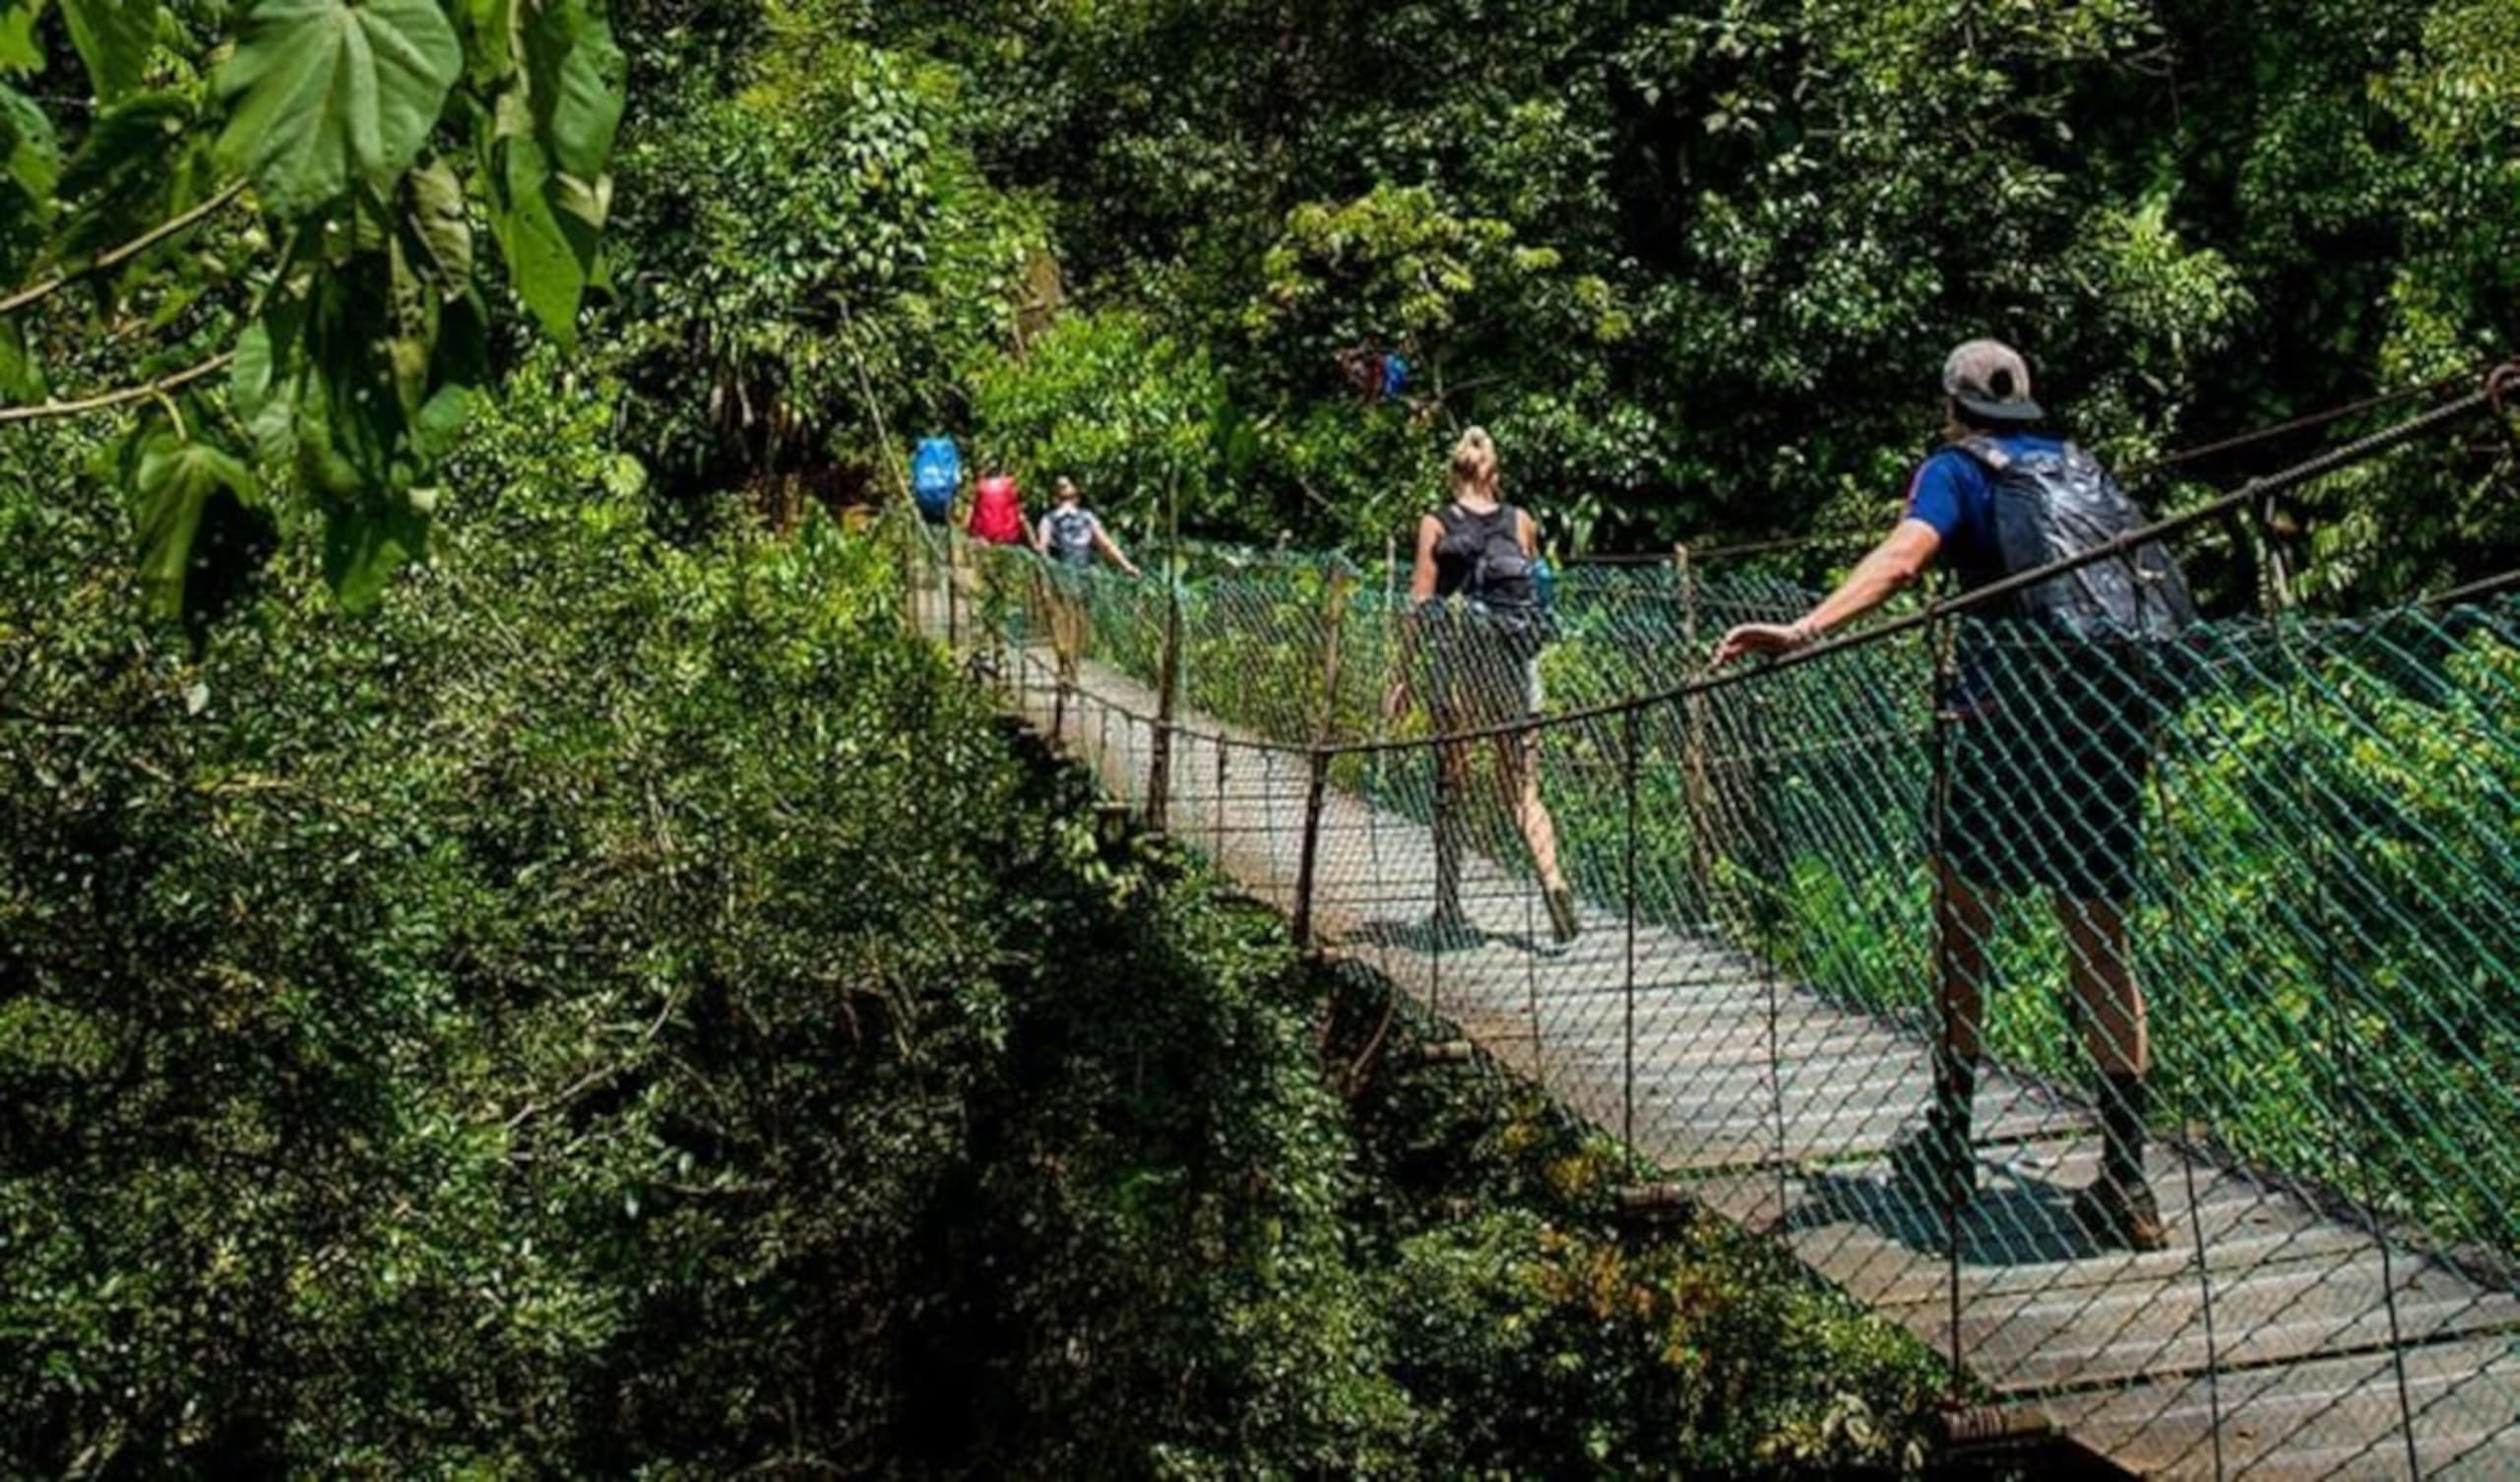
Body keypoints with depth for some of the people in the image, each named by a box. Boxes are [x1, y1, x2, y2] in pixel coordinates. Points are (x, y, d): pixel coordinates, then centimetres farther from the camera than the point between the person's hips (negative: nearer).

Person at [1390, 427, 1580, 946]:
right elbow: (1535, 588, 10)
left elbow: (1419, 604, -3)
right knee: (1524, 789, 5)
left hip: (1456, 665, -1)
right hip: (1516, 664, 1)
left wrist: (1404, 674, 0)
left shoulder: (1435, 525, 0)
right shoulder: (1522, 523, 6)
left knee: (1451, 787, 8)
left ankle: (1448, 907, 11)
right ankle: (1553, 882, -16)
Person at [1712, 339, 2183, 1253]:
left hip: (2016, 705, -5)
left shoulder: (1959, 469, 6)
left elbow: (1901, 558, -15)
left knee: (1963, 911, 10)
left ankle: (1948, 1144, 15)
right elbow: (2155, 580, 34)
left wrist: (1804, 630, -28)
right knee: (2099, 936, 8)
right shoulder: (2084, 470, 24)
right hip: (2119, 712, 5)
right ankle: (2127, 1184, 6)